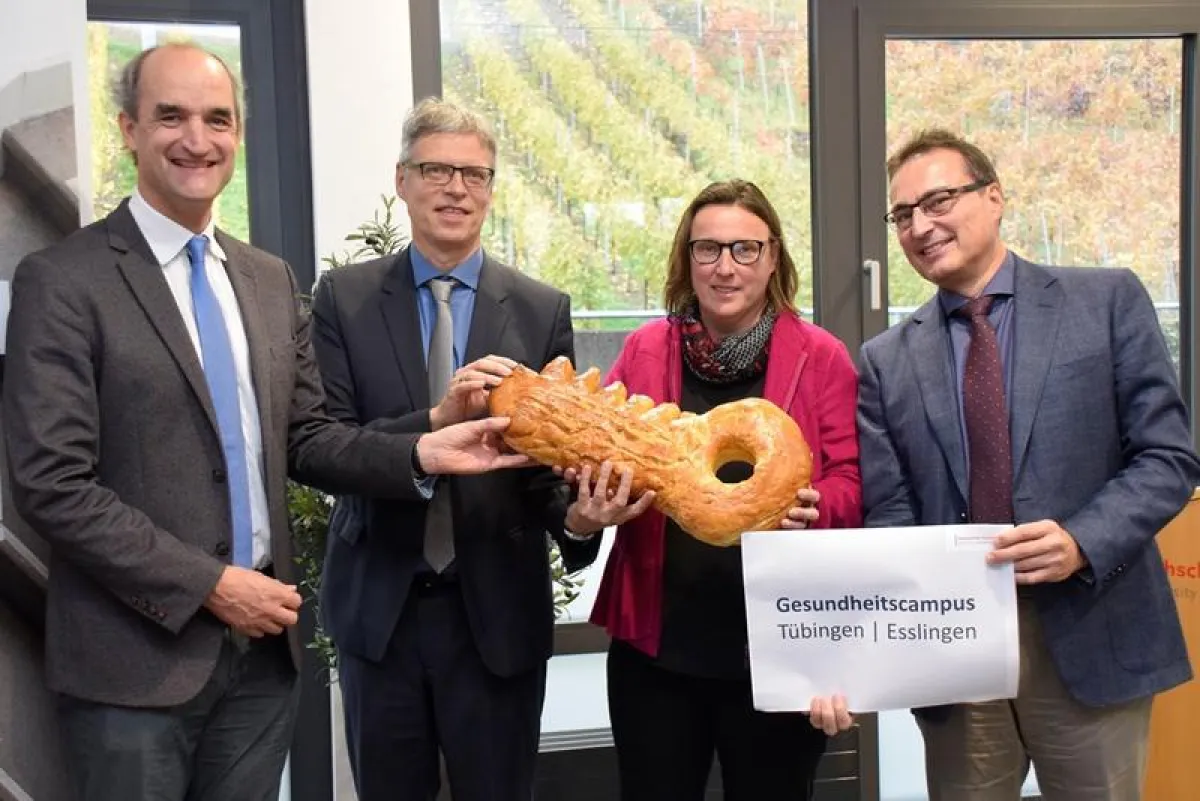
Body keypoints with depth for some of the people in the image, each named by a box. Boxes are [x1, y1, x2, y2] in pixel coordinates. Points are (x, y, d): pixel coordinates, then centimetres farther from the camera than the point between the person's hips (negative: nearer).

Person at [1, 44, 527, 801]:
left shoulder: (272, 279, 8)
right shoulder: (62, 280, -10)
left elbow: (303, 439, 9)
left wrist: (422, 453, -8)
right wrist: (208, 584, -16)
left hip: (262, 643, 5)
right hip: (137, 653, -5)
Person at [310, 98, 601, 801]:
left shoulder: (543, 310, -1)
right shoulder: (345, 297, -1)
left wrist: (577, 510, -24)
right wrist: (437, 419, -26)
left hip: (498, 606, 0)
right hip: (378, 604, 1)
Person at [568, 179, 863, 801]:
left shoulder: (821, 357, -2)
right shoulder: (644, 350, 4)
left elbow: (851, 482, -3)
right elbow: (603, 457, 7)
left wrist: (812, 509, -24)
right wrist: (594, 502, -15)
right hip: (655, 641, 2)